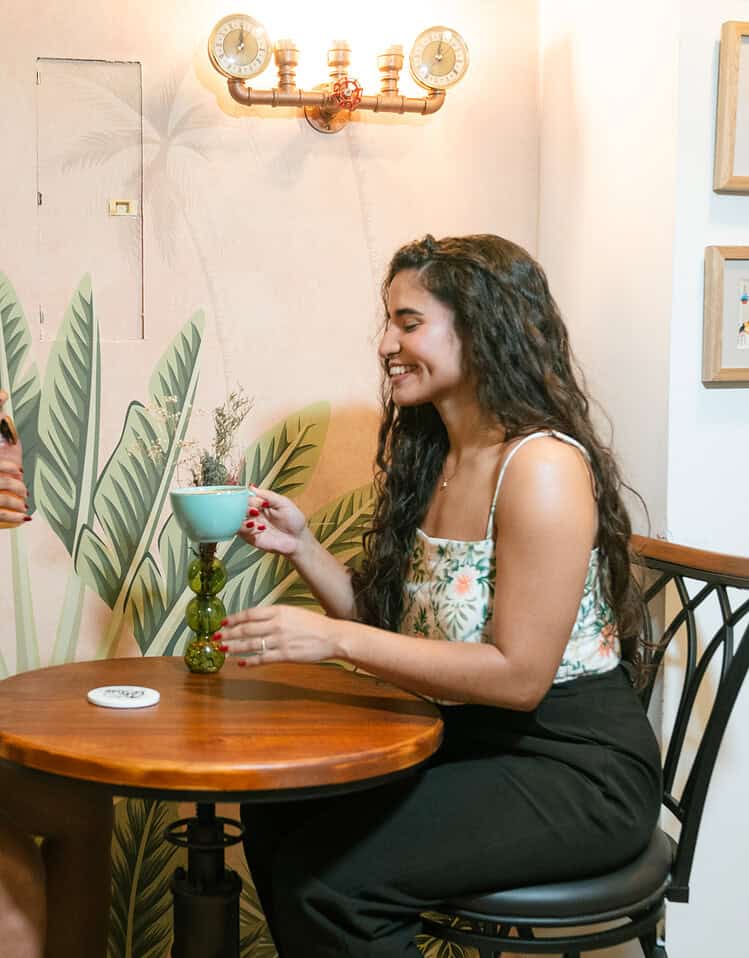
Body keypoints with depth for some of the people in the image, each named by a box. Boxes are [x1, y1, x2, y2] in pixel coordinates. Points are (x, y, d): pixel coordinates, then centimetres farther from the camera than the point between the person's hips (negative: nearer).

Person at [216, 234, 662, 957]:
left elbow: (518, 676, -22)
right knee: (273, 817, -4)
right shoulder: (429, 457, 7)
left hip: (574, 769, -8)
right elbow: (388, 626, 8)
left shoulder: (543, 466, -20)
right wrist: (301, 545, -5)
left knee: (328, 876, -18)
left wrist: (336, 639, -24)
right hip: (470, 741, 8)